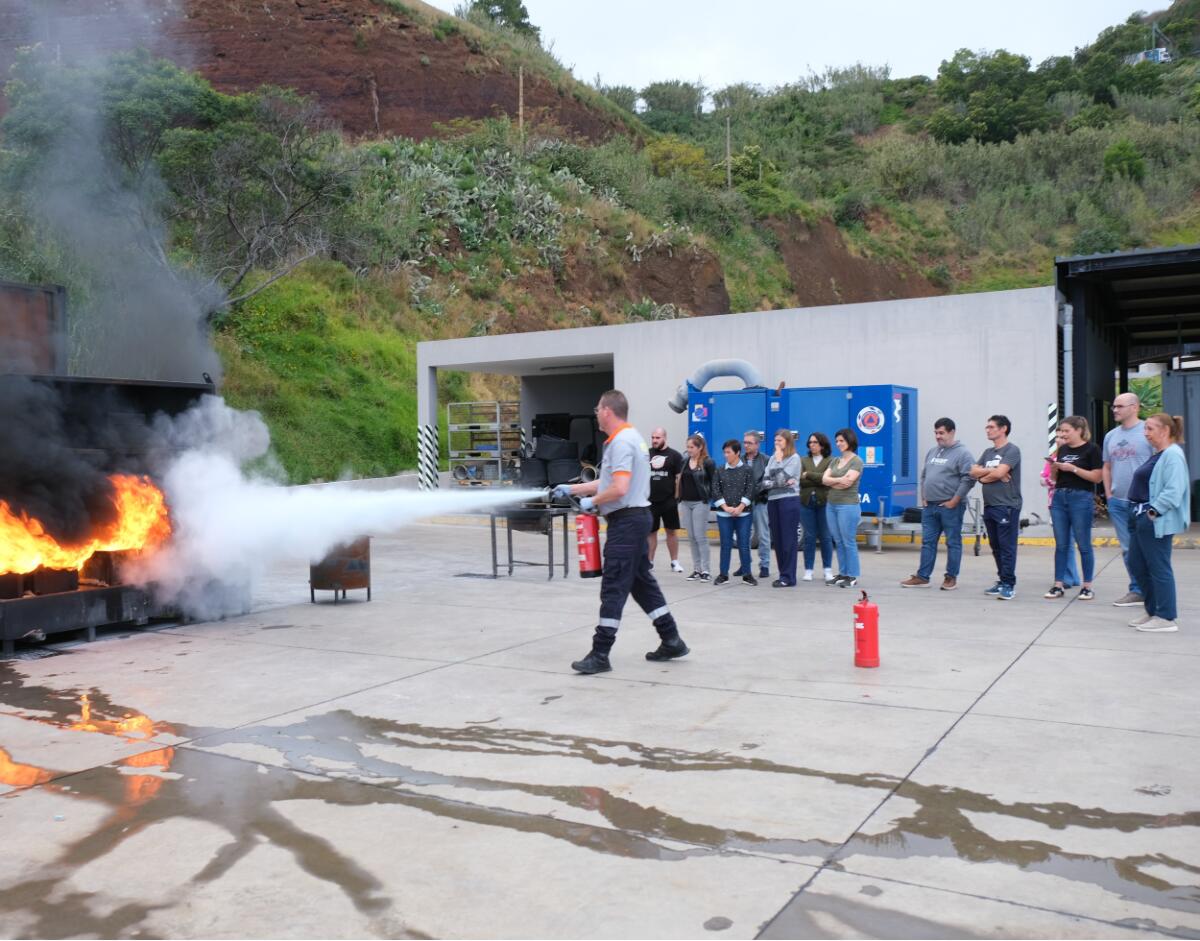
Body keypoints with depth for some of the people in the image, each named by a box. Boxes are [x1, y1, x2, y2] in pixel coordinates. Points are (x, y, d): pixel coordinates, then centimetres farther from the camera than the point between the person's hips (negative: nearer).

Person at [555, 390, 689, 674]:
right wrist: (572, 489, 24)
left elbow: (619, 489, -26)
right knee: (642, 581, 16)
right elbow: (610, 481, 23)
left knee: (613, 587, -7)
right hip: (634, 519, 11)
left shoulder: (621, 442, -17)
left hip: (626, 521, -11)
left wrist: (592, 502, -10)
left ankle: (600, 655, -2)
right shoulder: (629, 437, 16)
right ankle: (671, 641, 21)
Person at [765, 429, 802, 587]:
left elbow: (783, 478, -13)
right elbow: (766, 481, 6)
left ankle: (788, 577, -2)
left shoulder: (794, 458, -2)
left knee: (788, 540, -5)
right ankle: (783, 574, 15)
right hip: (773, 501, 6)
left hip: (789, 501, -6)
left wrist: (779, 459, -5)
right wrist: (779, 483, -11)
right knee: (777, 540, 8)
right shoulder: (772, 458, 13)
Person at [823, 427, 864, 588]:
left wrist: (831, 481, -3)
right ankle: (842, 573, 16)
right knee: (838, 542, 10)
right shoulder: (835, 460, 14)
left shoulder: (856, 461, -5)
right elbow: (824, 479, 2)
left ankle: (852, 576, 2)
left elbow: (847, 483, -17)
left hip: (848, 505, -7)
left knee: (849, 542, -4)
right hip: (831, 504, 7)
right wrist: (839, 480, -13)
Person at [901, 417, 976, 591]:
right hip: (929, 506, 7)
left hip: (950, 507, -7)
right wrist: (923, 497, 11)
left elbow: (969, 479, -15)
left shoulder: (962, 453, -8)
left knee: (953, 543, 3)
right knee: (927, 542, 9)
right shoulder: (932, 451, 14)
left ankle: (951, 578, 11)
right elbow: (924, 475, 21)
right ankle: (922, 577, 13)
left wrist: (954, 501, -16)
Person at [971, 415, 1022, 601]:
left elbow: (999, 473, -16)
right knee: (995, 546, 11)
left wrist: (983, 476, 1)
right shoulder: (988, 452, 18)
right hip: (989, 505, 8)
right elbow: (973, 471, 8)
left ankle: (1009, 585, -6)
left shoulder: (1011, 450, -6)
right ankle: (1002, 581, 19)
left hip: (1007, 506, -8)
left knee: (1007, 547, -7)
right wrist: (991, 471, -7)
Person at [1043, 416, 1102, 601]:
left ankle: (1087, 587, 7)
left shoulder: (1091, 449, -4)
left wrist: (1073, 468, -15)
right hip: (1059, 497, 6)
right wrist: (1054, 467, -2)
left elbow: (1097, 477, -10)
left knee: (1083, 545, 0)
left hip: (1081, 499, -5)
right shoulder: (1062, 449, 13)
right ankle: (1058, 585, 10)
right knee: (1061, 545, 6)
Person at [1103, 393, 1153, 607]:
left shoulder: (1147, 431, -7)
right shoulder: (1111, 436, 12)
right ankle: (1137, 591, 17)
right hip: (1117, 502, 6)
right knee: (1128, 549, 9)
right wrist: (1108, 495, 11)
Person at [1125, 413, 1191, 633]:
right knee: (1136, 564, 14)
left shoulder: (1172, 455, -15)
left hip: (1157, 522, -10)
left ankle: (1166, 618, 6)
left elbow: (1173, 491, -23)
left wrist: (1153, 511, -23)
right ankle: (1152, 611, 25)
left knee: (1158, 568, -3)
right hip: (1143, 519, 10)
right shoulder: (1157, 455, 17)